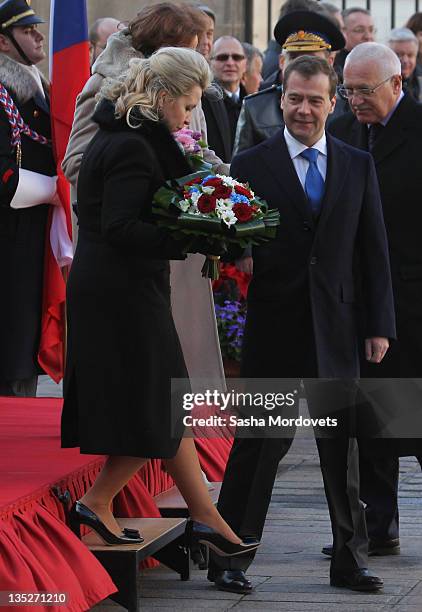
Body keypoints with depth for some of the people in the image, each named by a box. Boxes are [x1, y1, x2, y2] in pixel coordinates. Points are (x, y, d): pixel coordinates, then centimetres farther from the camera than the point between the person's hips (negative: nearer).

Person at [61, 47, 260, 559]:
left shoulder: (116, 136, 14)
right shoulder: (133, 147, -18)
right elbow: (122, 228, -25)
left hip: (106, 290, 11)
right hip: (124, 292, -11)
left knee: (167, 406, 13)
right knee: (156, 410, -1)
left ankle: (204, 513, 18)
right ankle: (96, 502, 8)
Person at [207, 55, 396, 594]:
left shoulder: (358, 166, 8)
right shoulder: (251, 165, 1)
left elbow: (373, 250, 9)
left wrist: (379, 325, 4)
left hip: (335, 327, 3)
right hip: (271, 327, -2)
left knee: (342, 444, 9)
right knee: (259, 443, 0)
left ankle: (350, 560, 19)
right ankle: (229, 560, 9)